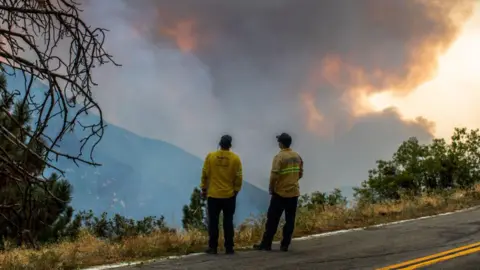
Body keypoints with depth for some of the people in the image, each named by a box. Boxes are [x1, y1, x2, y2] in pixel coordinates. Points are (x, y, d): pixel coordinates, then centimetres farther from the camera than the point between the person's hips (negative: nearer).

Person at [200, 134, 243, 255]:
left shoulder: (210, 156, -4)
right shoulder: (235, 158, -4)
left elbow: (205, 174, -1)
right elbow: (238, 177, -2)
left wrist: (204, 189, 9)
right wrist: (236, 190, 10)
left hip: (213, 195, 0)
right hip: (229, 195, 0)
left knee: (213, 222, 6)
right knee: (228, 222, 7)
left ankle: (213, 247, 8)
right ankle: (229, 248, 8)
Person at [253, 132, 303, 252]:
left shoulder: (279, 157, -15)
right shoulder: (297, 156, 6)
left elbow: (274, 176, -19)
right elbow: (300, 174, 13)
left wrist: (271, 188, -4)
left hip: (280, 193, -5)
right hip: (294, 193, 5)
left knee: (272, 220, 3)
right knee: (290, 220, 7)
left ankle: (266, 244, 8)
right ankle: (285, 245, 9)